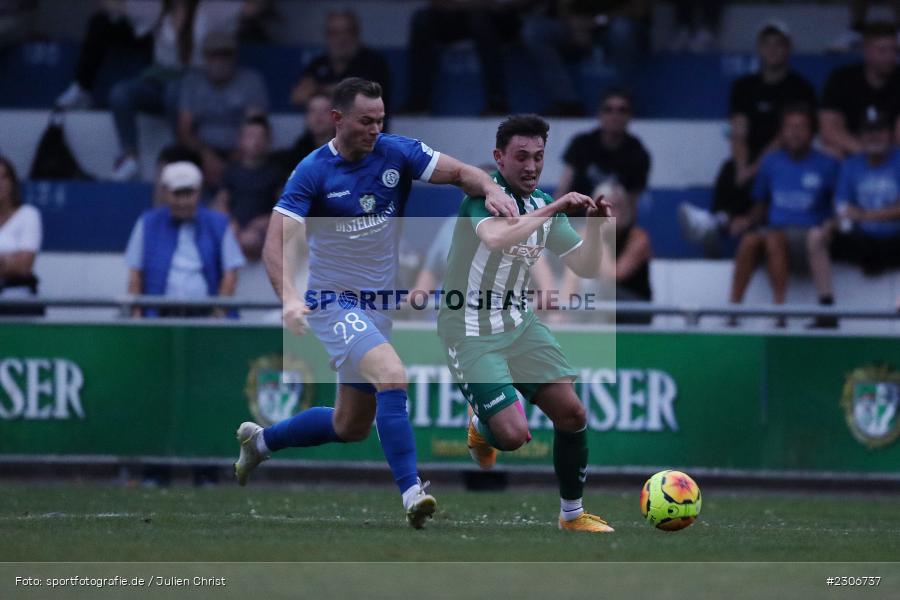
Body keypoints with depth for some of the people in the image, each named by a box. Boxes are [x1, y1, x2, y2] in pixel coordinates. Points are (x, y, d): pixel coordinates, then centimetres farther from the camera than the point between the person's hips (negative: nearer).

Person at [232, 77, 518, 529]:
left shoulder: (397, 153, -3)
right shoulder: (313, 172, -14)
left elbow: (460, 173, -7)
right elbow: (277, 242, -21)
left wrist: (491, 190, -31)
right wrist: (289, 297, -39)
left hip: (379, 304, 6)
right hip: (333, 302, -6)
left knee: (351, 427, 14)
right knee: (393, 376, -29)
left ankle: (260, 441, 37)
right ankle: (411, 493, -31)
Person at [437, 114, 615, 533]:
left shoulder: (545, 205, 5)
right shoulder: (484, 193, -16)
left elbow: (586, 269, 5)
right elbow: (495, 237, -38)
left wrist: (594, 225, -12)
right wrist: (550, 210, -35)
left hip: (518, 323, 7)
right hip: (470, 331, -7)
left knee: (572, 414, -4)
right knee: (513, 434, -17)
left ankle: (572, 515, 14)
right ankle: (481, 428, 20)